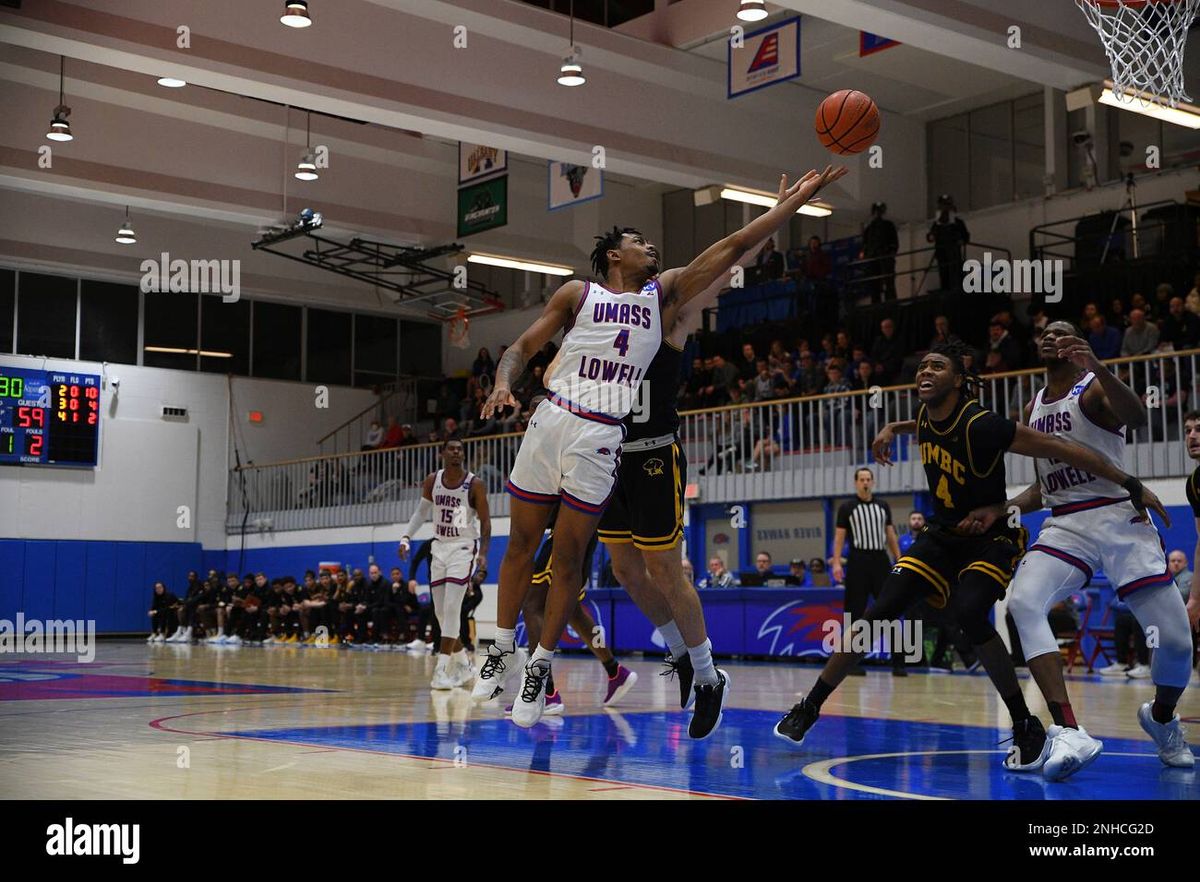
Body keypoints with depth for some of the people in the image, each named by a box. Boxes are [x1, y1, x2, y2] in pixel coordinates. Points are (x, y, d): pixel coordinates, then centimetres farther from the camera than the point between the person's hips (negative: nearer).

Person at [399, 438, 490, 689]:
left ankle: (442, 670, -14)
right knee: (441, 612, 7)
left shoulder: (474, 485, -11)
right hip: (440, 547, 5)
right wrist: (406, 537, 1)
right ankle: (463, 666, 22)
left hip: (463, 548, -5)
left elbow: (485, 521, -7)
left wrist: (483, 553, -17)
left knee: (451, 608, -16)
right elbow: (421, 512, 13)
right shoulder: (432, 481, 2)